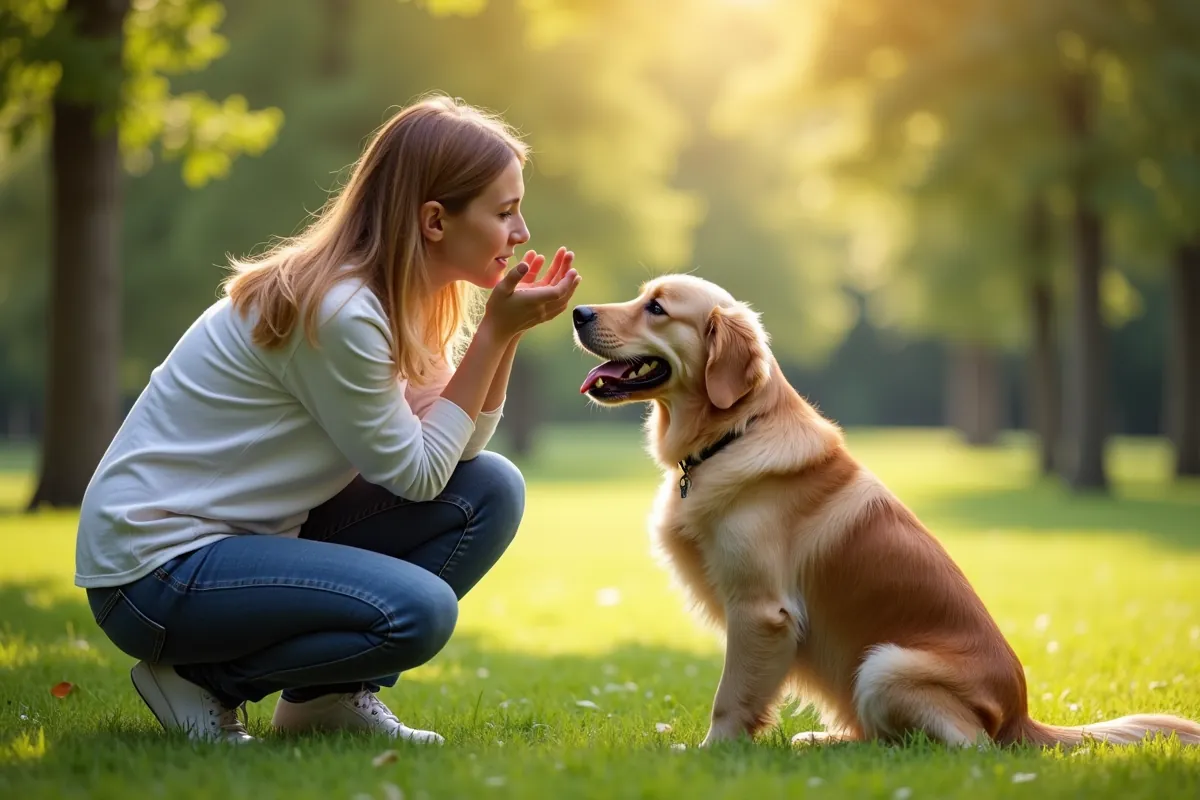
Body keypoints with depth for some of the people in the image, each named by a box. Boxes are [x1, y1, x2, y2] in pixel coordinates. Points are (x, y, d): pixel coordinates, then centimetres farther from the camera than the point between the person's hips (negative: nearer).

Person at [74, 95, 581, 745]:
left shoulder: (394, 297, 5)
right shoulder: (338, 311, -23)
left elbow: (457, 445, 2)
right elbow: (416, 474, -17)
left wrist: (505, 332, -9)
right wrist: (496, 331, -17)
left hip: (251, 533, 9)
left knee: (490, 490, -2)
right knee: (419, 610, -27)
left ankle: (334, 695, 5)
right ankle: (200, 679, -5)